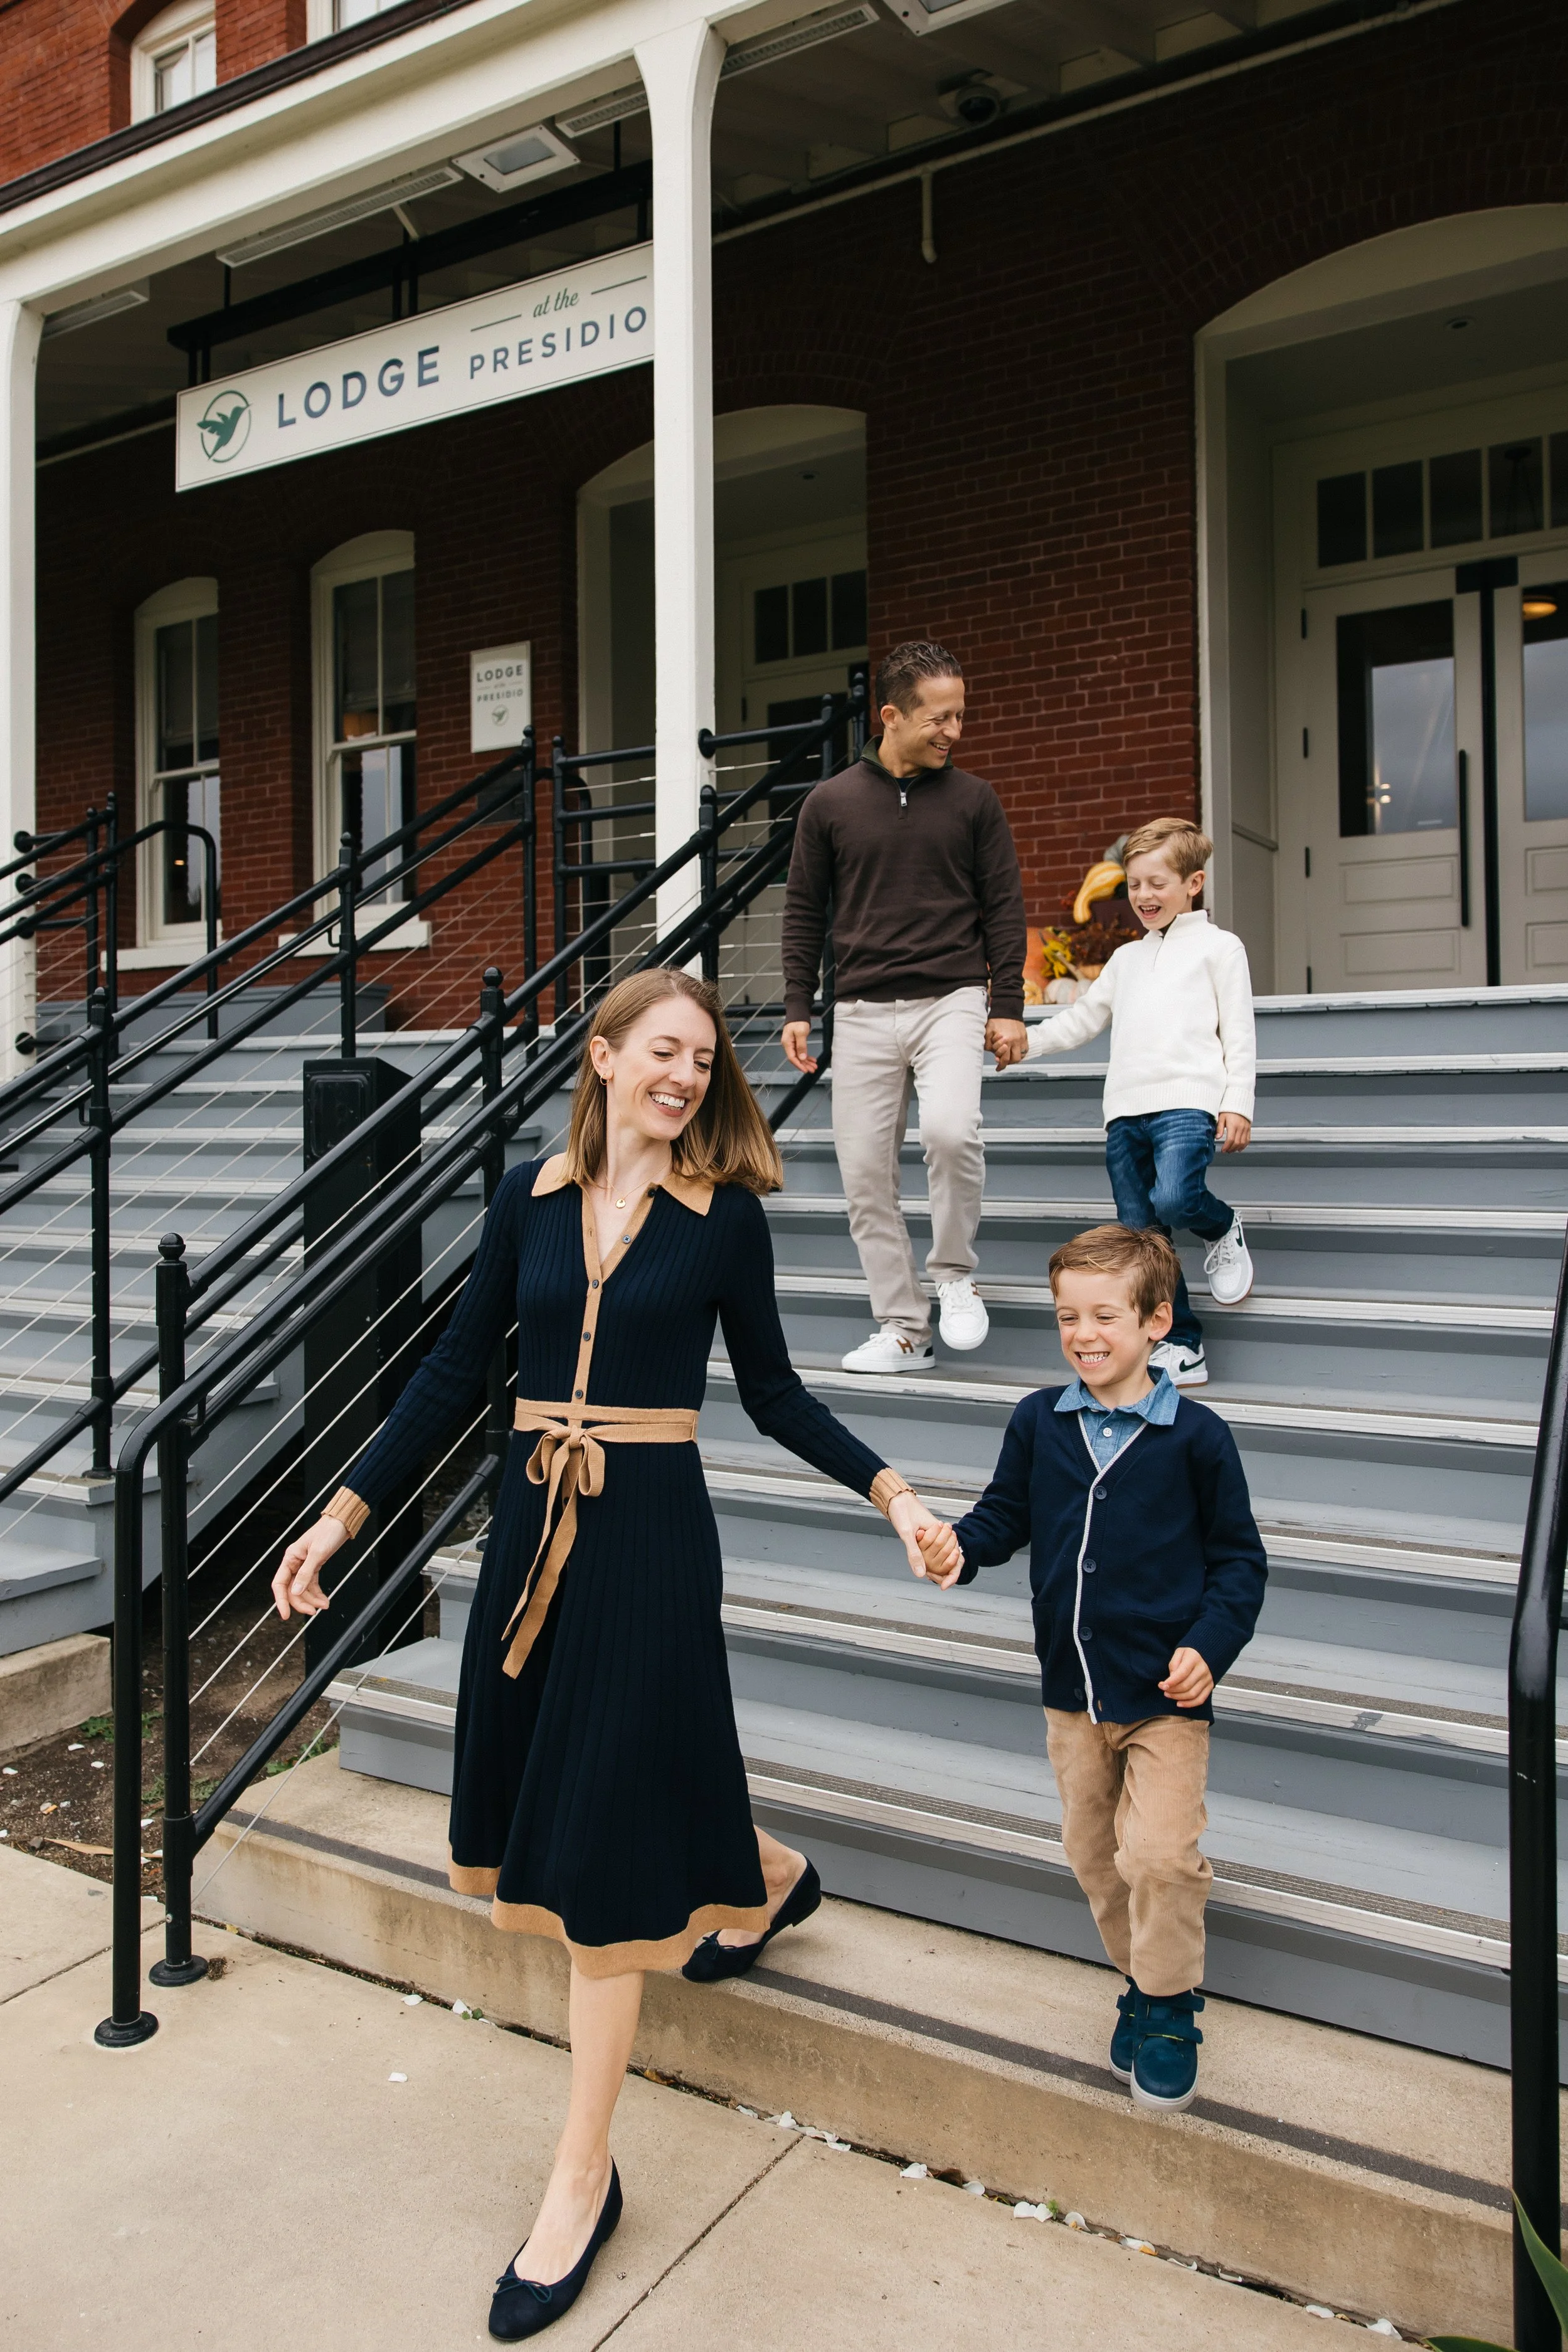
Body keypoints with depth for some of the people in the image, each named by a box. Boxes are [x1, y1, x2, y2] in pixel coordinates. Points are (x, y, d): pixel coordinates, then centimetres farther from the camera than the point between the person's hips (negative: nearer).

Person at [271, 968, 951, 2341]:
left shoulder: (724, 1214, -4)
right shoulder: (531, 1197, 3)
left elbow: (772, 1391, 3)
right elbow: (459, 1372, 6)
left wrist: (886, 1489, -8)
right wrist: (346, 1511, 4)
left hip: (651, 1531, -4)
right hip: (535, 1523, 5)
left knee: (601, 1844, 1)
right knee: (548, 1797, 16)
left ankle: (583, 2178, 20)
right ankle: (764, 1874, 46)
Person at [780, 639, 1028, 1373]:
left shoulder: (973, 800, 6)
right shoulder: (830, 802, 6)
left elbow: (1003, 907, 6)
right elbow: (803, 912, 10)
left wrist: (1008, 1008, -1)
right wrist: (797, 1009, 3)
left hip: (951, 1001, -2)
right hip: (862, 1011, 2)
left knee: (950, 1128, -27)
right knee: (864, 1173, 0)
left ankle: (955, 1273, -2)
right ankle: (902, 1328, 12)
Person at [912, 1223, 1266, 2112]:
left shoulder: (1195, 1436, -10)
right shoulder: (1039, 1422, -2)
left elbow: (1238, 1558, -3)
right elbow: (1007, 1514, 6)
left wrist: (1210, 1647, -16)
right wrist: (960, 1548, -14)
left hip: (1166, 1689, -4)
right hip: (1072, 1685, 4)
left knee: (1159, 1854, -8)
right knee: (1092, 1850, 16)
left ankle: (1169, 2008, 17)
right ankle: (1152, 1982, 38)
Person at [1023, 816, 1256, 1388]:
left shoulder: (1217, 946, 10)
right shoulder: (1127, 957, 26)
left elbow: (1239, 1032, 4)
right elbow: (1083, 1018, 29)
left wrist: (1238, 1104, -7)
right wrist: (1025, 1040, 14)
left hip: (1188, 1101, -6)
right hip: (1125, 1108, 6)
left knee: (1173, 1198, -28)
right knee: (1141, 1233, 0)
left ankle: (1224, 1230, 7)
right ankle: (1182, 1347, 8)